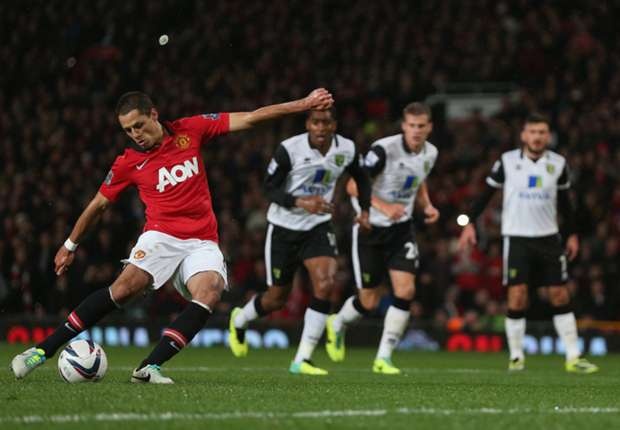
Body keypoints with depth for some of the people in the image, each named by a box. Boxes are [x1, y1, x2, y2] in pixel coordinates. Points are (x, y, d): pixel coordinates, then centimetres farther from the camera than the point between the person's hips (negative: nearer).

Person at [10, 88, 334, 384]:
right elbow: (99, 204, 16)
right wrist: (70, 245, 22)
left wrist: (303, 105, 3)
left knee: (210, 290, -28)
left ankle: (149, 367, -31)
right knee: (125, 287, -26)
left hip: (202, 242, 2)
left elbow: (251, 118, 5)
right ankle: (43, 350, -22)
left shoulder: (190, 130, 3)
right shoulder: (128, 162, 2)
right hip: (161, 235, -2)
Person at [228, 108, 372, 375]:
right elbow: (270, 188, -16)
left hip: (318, 226, 3)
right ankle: (239, 320, 43)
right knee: (278, 297, 7)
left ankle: (302, 360, -13)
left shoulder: (347, 150, -6)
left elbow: (361, 178, 15)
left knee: (325, 284, -19)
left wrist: (365, 209, 3)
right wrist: (302, 202, -32)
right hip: (285, 227, -3)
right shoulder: (289, 149, -20)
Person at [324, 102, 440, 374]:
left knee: (405, 290, -13)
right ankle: (338, 325, 38)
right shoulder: (384, 149, -21)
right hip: (371, 228, -5)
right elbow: (354, 186, -19)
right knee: (369, 301, 2)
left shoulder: (430, 153, 0)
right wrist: (384, 207, -32)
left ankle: (383, 358, -3)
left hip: (401, 229, 5)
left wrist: (427, 206, 0)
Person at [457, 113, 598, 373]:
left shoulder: (558, 164, 3)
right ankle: (516, 357, 4)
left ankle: (573, 358, 6)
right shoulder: (507, 162, -4)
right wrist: (470, 223, -2)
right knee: (517, 297, -8)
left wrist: (572, 233, 16)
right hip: (516, 237, -2)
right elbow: (487, 193, 4)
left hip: (548, 238, 2)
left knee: (560, 296, 1)